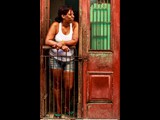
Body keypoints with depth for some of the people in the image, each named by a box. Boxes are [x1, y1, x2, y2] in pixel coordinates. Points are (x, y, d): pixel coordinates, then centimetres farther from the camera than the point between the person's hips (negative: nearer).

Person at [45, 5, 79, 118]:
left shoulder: (75, 25, -5)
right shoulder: (55, 25, -9)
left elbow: (75, 41, -13)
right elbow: (47, 41, -16)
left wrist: (62, 42, -24)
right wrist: (61, 45, -27)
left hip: (69, 58, 1)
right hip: (55, 58, -1)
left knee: (69, 86, 1)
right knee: (57, 85, 6)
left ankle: (67, 107, 26)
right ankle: (58, 110, 18)